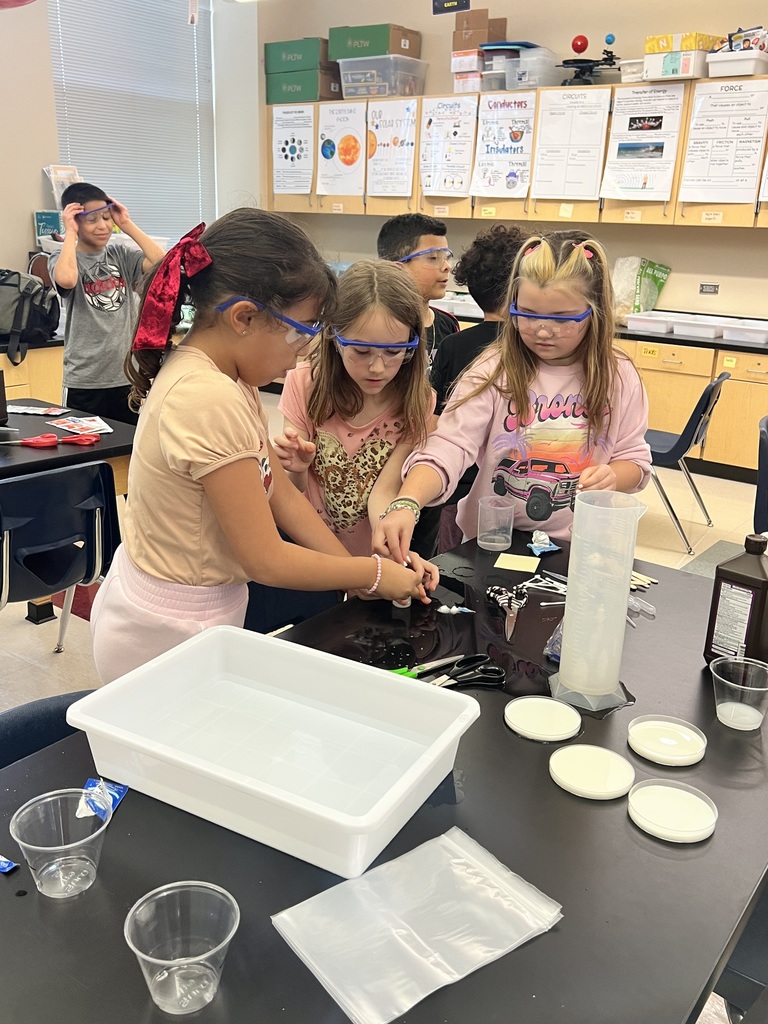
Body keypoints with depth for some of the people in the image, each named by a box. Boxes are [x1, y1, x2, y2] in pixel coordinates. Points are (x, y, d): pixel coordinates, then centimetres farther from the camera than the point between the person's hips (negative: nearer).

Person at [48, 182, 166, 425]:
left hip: (128, 376, 3)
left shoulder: (121, 255, 7)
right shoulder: (62, 259, -2)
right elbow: (66, 280, -28)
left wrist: (127, 225, -4)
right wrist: (70, 233, -13)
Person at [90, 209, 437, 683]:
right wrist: (376, 574, -10)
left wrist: (359, 570, -2)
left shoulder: (225, 376, -1)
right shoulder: (211, 401, -29)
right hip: (170, 637, -8)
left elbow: (282, 493, 4)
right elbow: (265, 560, -23)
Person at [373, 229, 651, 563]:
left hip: (577, 549, 5)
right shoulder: (494, 369, -8)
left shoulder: (618, 377, 0)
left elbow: (634, 459, 9)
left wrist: (612, 478, -15)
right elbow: (448, 447, -19)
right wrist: (406, 504, -38)